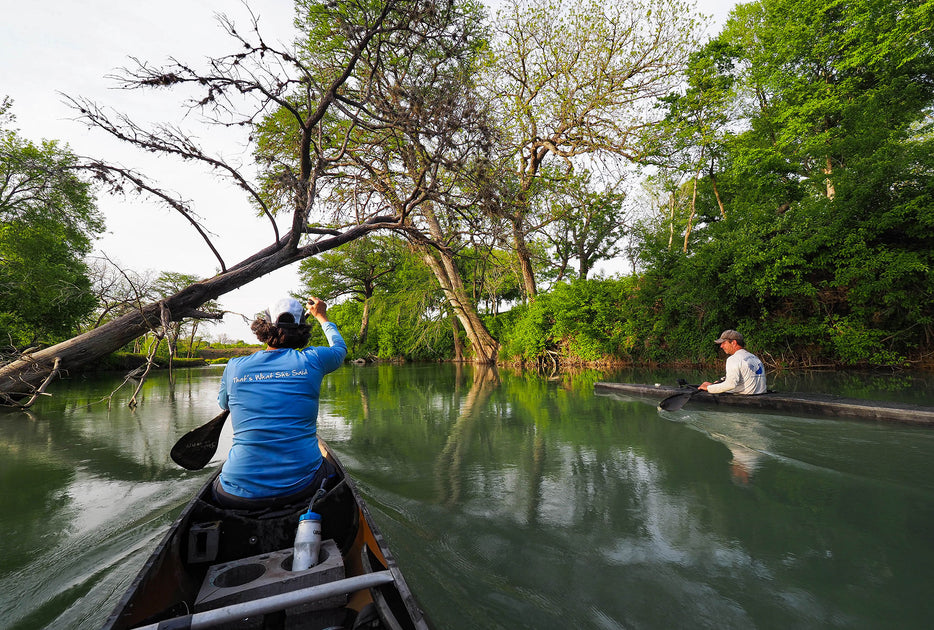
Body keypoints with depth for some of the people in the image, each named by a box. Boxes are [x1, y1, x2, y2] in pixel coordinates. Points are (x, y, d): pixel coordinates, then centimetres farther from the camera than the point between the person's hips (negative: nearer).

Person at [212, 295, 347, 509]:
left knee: (219, 482, 35)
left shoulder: (234, 367, -1)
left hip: (242, 492, 1)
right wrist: (321, 316, 37)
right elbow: (340, 347, 20)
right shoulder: (311, 360, -5)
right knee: (327, 469, 32)